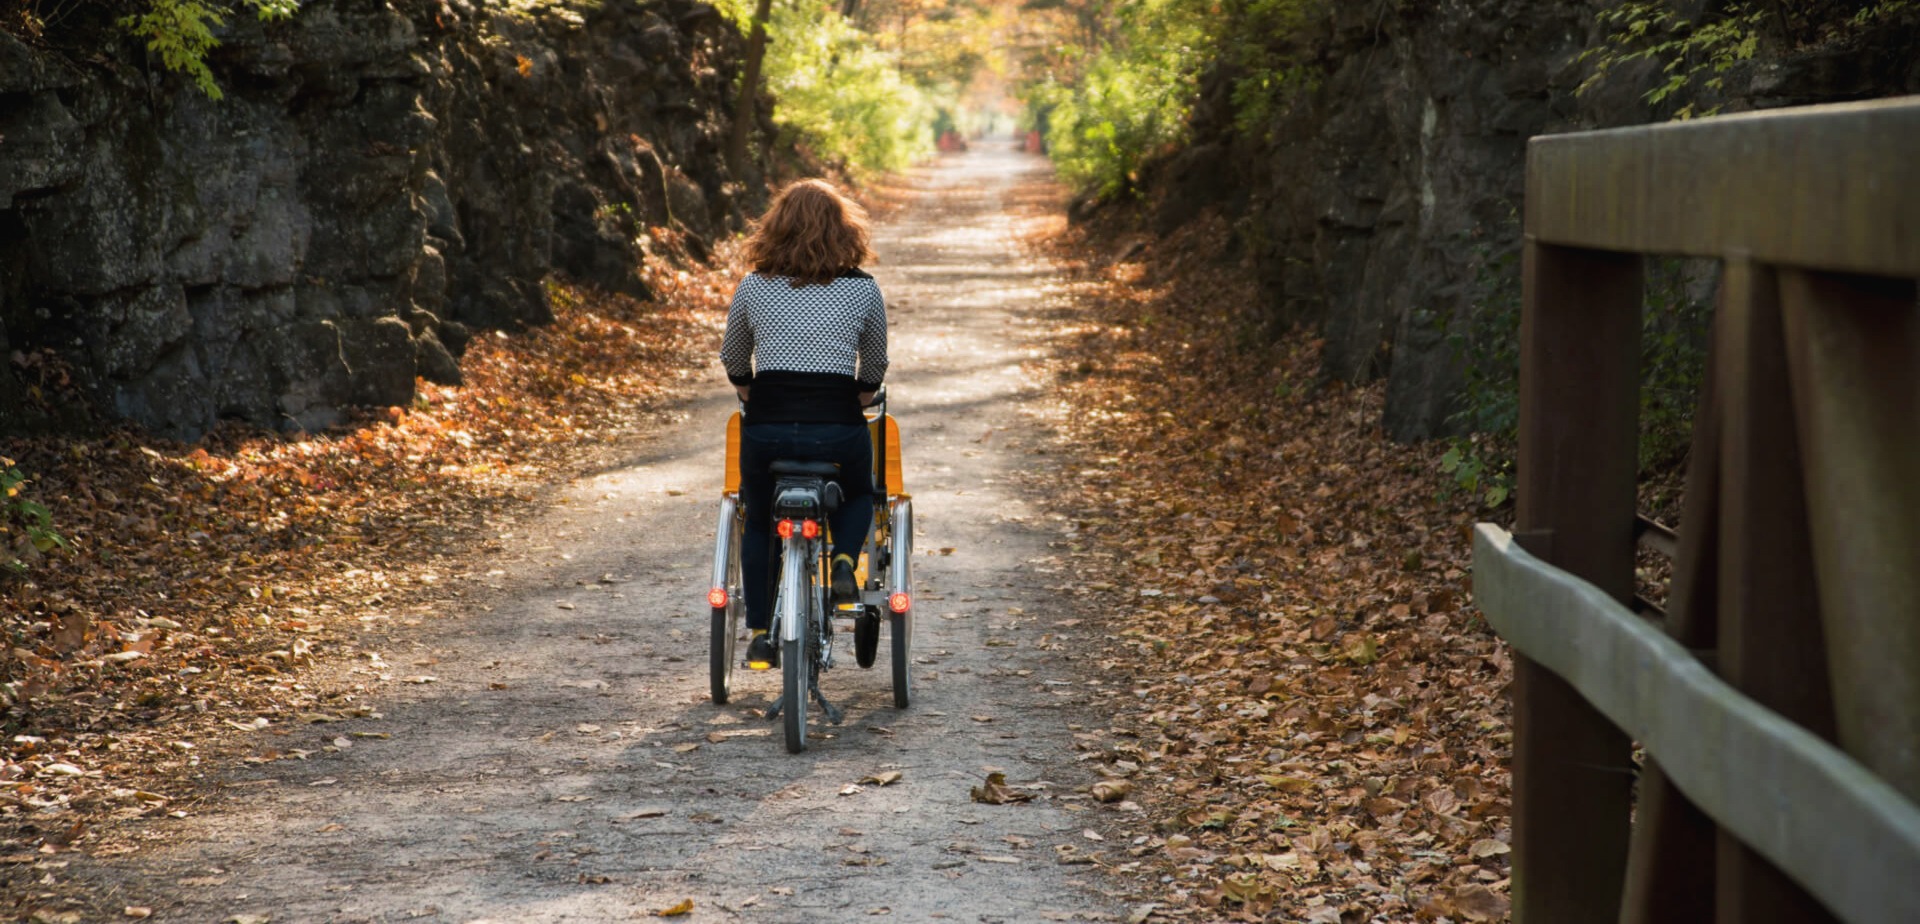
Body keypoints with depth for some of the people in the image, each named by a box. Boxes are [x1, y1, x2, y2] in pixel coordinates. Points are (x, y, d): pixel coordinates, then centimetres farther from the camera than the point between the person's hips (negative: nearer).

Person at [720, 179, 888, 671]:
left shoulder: (752, 288, 6)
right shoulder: (864, 290, 4)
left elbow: (734, 364, 19)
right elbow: (873, 371, 14)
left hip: (766, 430, 1)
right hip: (838, 433, -1)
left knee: (758, 523, 26)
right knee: (858, 496, 31)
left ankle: (760, 634, 20)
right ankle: (845, 560, 2)